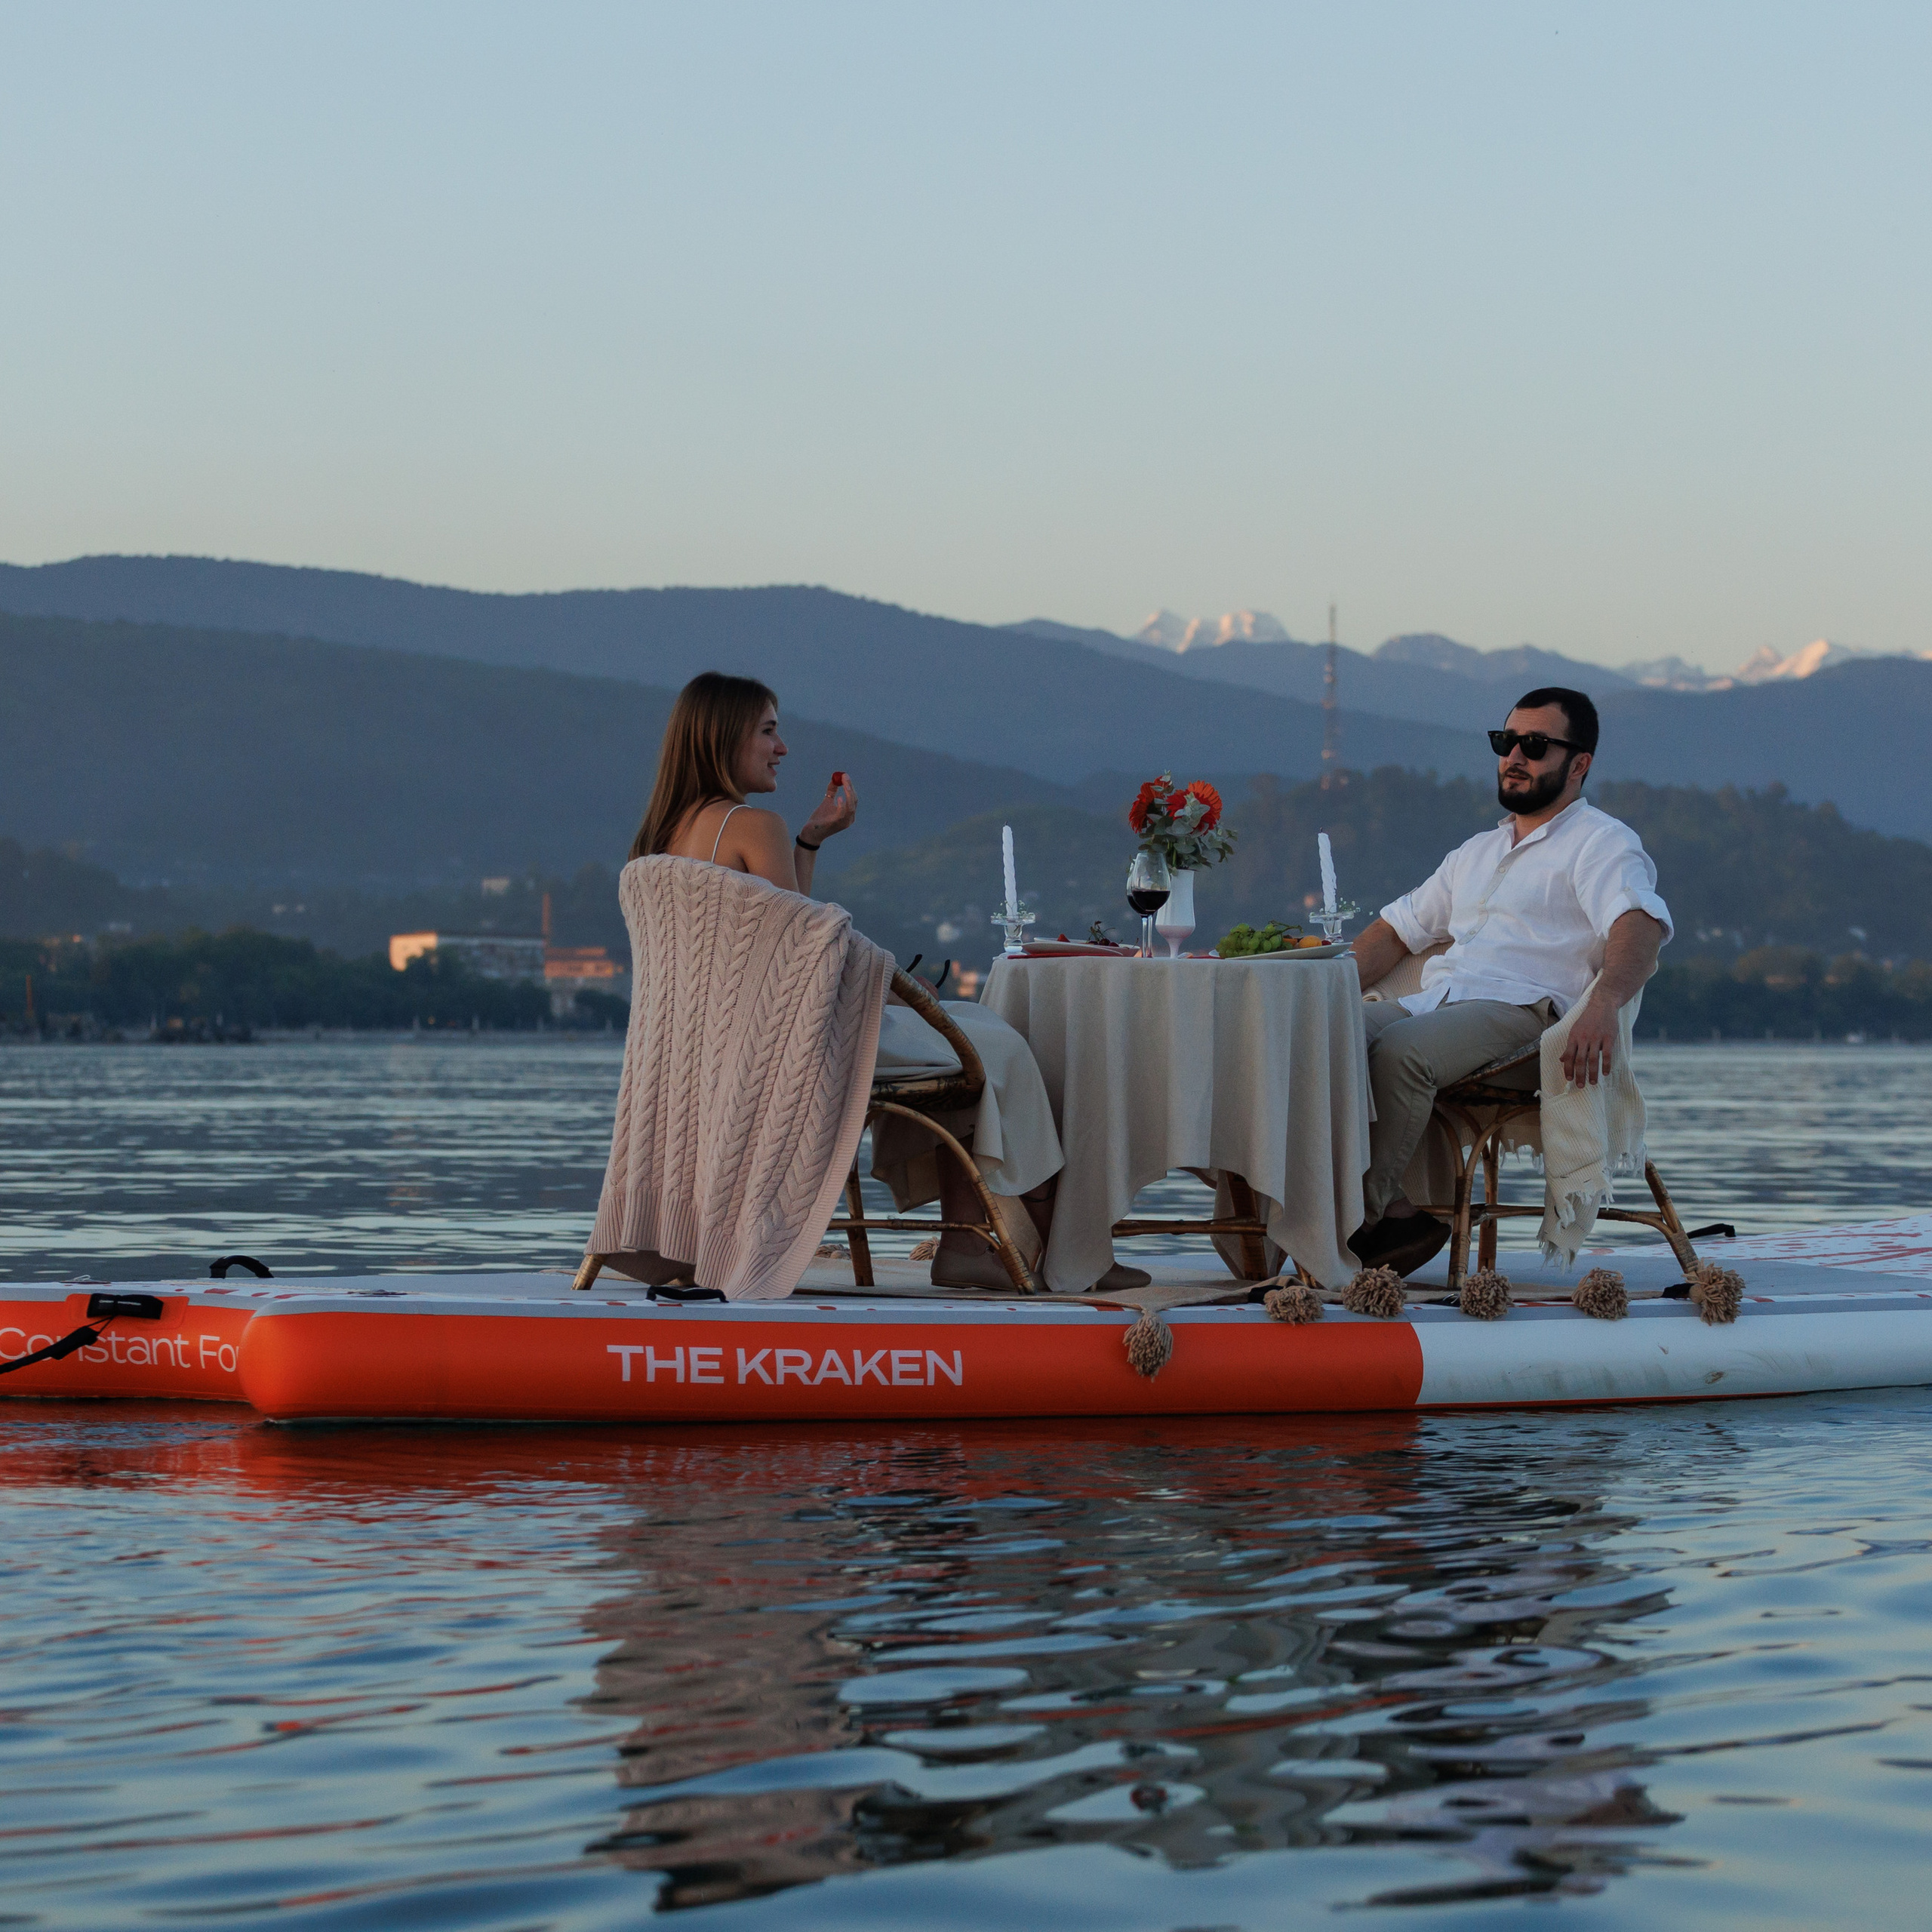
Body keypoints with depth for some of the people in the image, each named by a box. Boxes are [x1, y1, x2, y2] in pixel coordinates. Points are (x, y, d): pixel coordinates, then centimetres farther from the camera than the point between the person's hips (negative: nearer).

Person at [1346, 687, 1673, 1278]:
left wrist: (1603, 1007, -36)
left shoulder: (1601, 843, 5)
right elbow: (1399, 928, 34)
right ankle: (1396, 1208, -26)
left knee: (1399, 1051, -36)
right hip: (1431, 1004, 7)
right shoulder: (1478, 852, 32)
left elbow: (1639, 924, -15)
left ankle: (1361, 1219, -27)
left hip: (1519, 1010, -7)